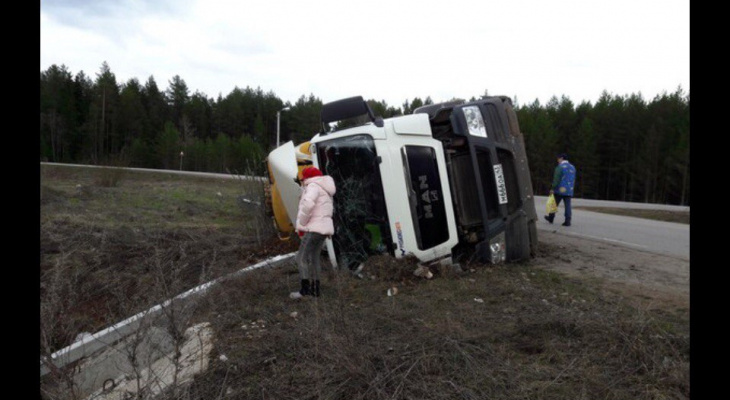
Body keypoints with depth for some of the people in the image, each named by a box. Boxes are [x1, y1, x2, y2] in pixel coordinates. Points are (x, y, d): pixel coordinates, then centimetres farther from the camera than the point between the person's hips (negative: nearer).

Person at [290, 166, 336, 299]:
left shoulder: (313, 186, -9)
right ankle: (314, 289, 18)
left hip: (315, 228, -10)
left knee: (302, 258, -10)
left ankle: (305, 289, -13)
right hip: (322, 228, 10)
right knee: (313, 259, 14)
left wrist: (301, 223, -15)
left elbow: (308, 204, -28)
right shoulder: (323, 190, 23)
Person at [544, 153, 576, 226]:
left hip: (559, 190, -6)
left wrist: (553, 189, -12)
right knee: (567, 206, 3)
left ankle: (551, 218, 21)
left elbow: (556, 179, -16)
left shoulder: (560, 167, -10)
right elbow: (573, 180, 17)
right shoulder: (572, 167, 13)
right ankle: (567, 221, -2)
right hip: (569, 191, 6)